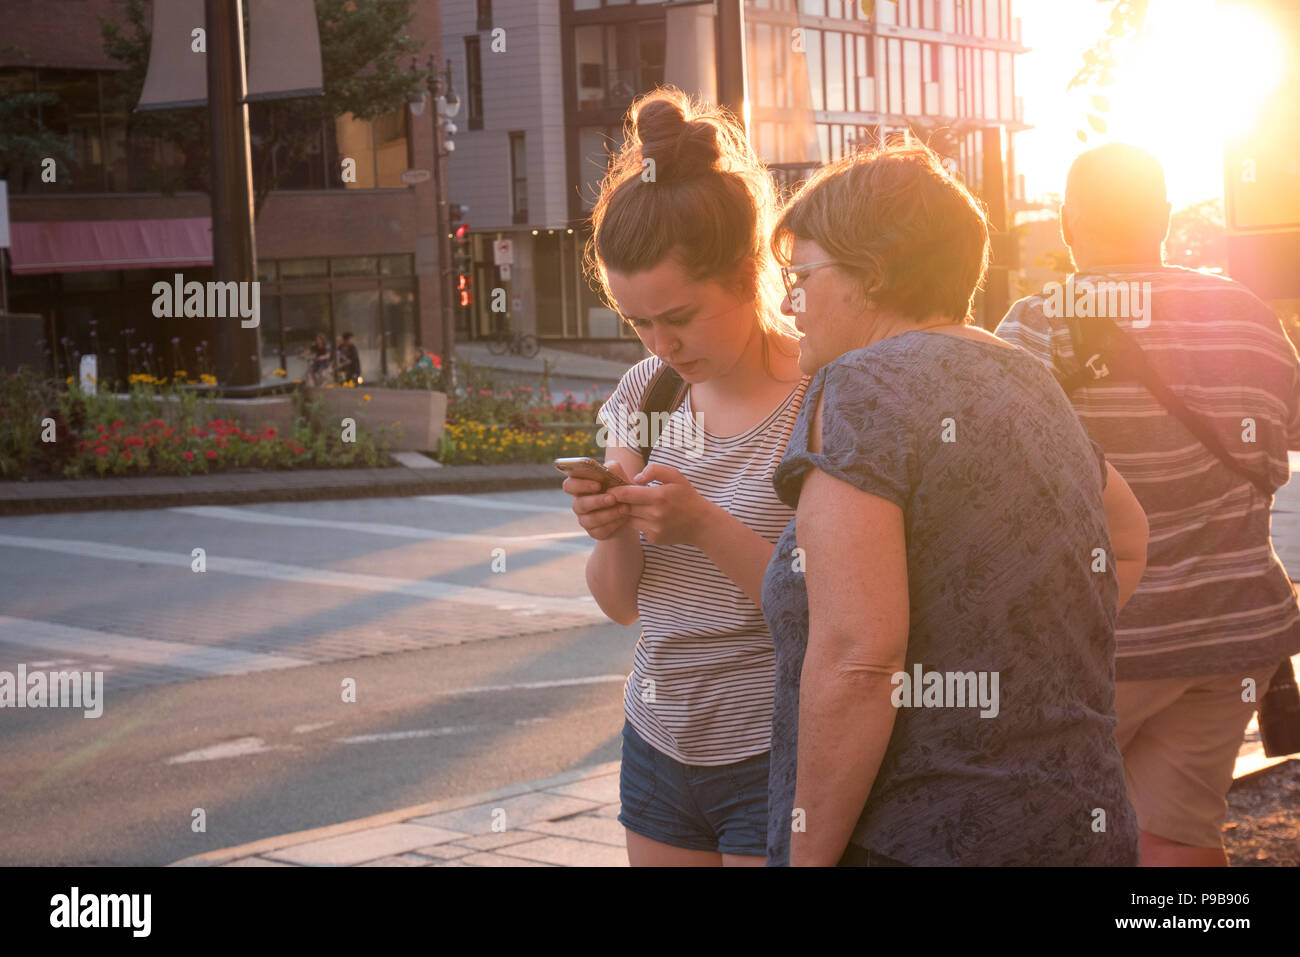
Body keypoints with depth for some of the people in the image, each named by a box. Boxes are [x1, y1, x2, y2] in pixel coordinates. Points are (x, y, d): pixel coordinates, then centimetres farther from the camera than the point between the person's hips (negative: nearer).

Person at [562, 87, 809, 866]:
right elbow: (622, 603, 9)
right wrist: (613, 533, -12)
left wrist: (706, 525, -26)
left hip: (776, 762, -5)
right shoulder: (645, 394, 4)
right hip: (660, 743, 6)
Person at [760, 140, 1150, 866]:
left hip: (911, 842, -8)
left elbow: (855, 659, -22)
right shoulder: (1027, 381, 11)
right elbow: (1129, 538, 29)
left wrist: (808, 856, -15)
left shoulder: (862, 389, -14)